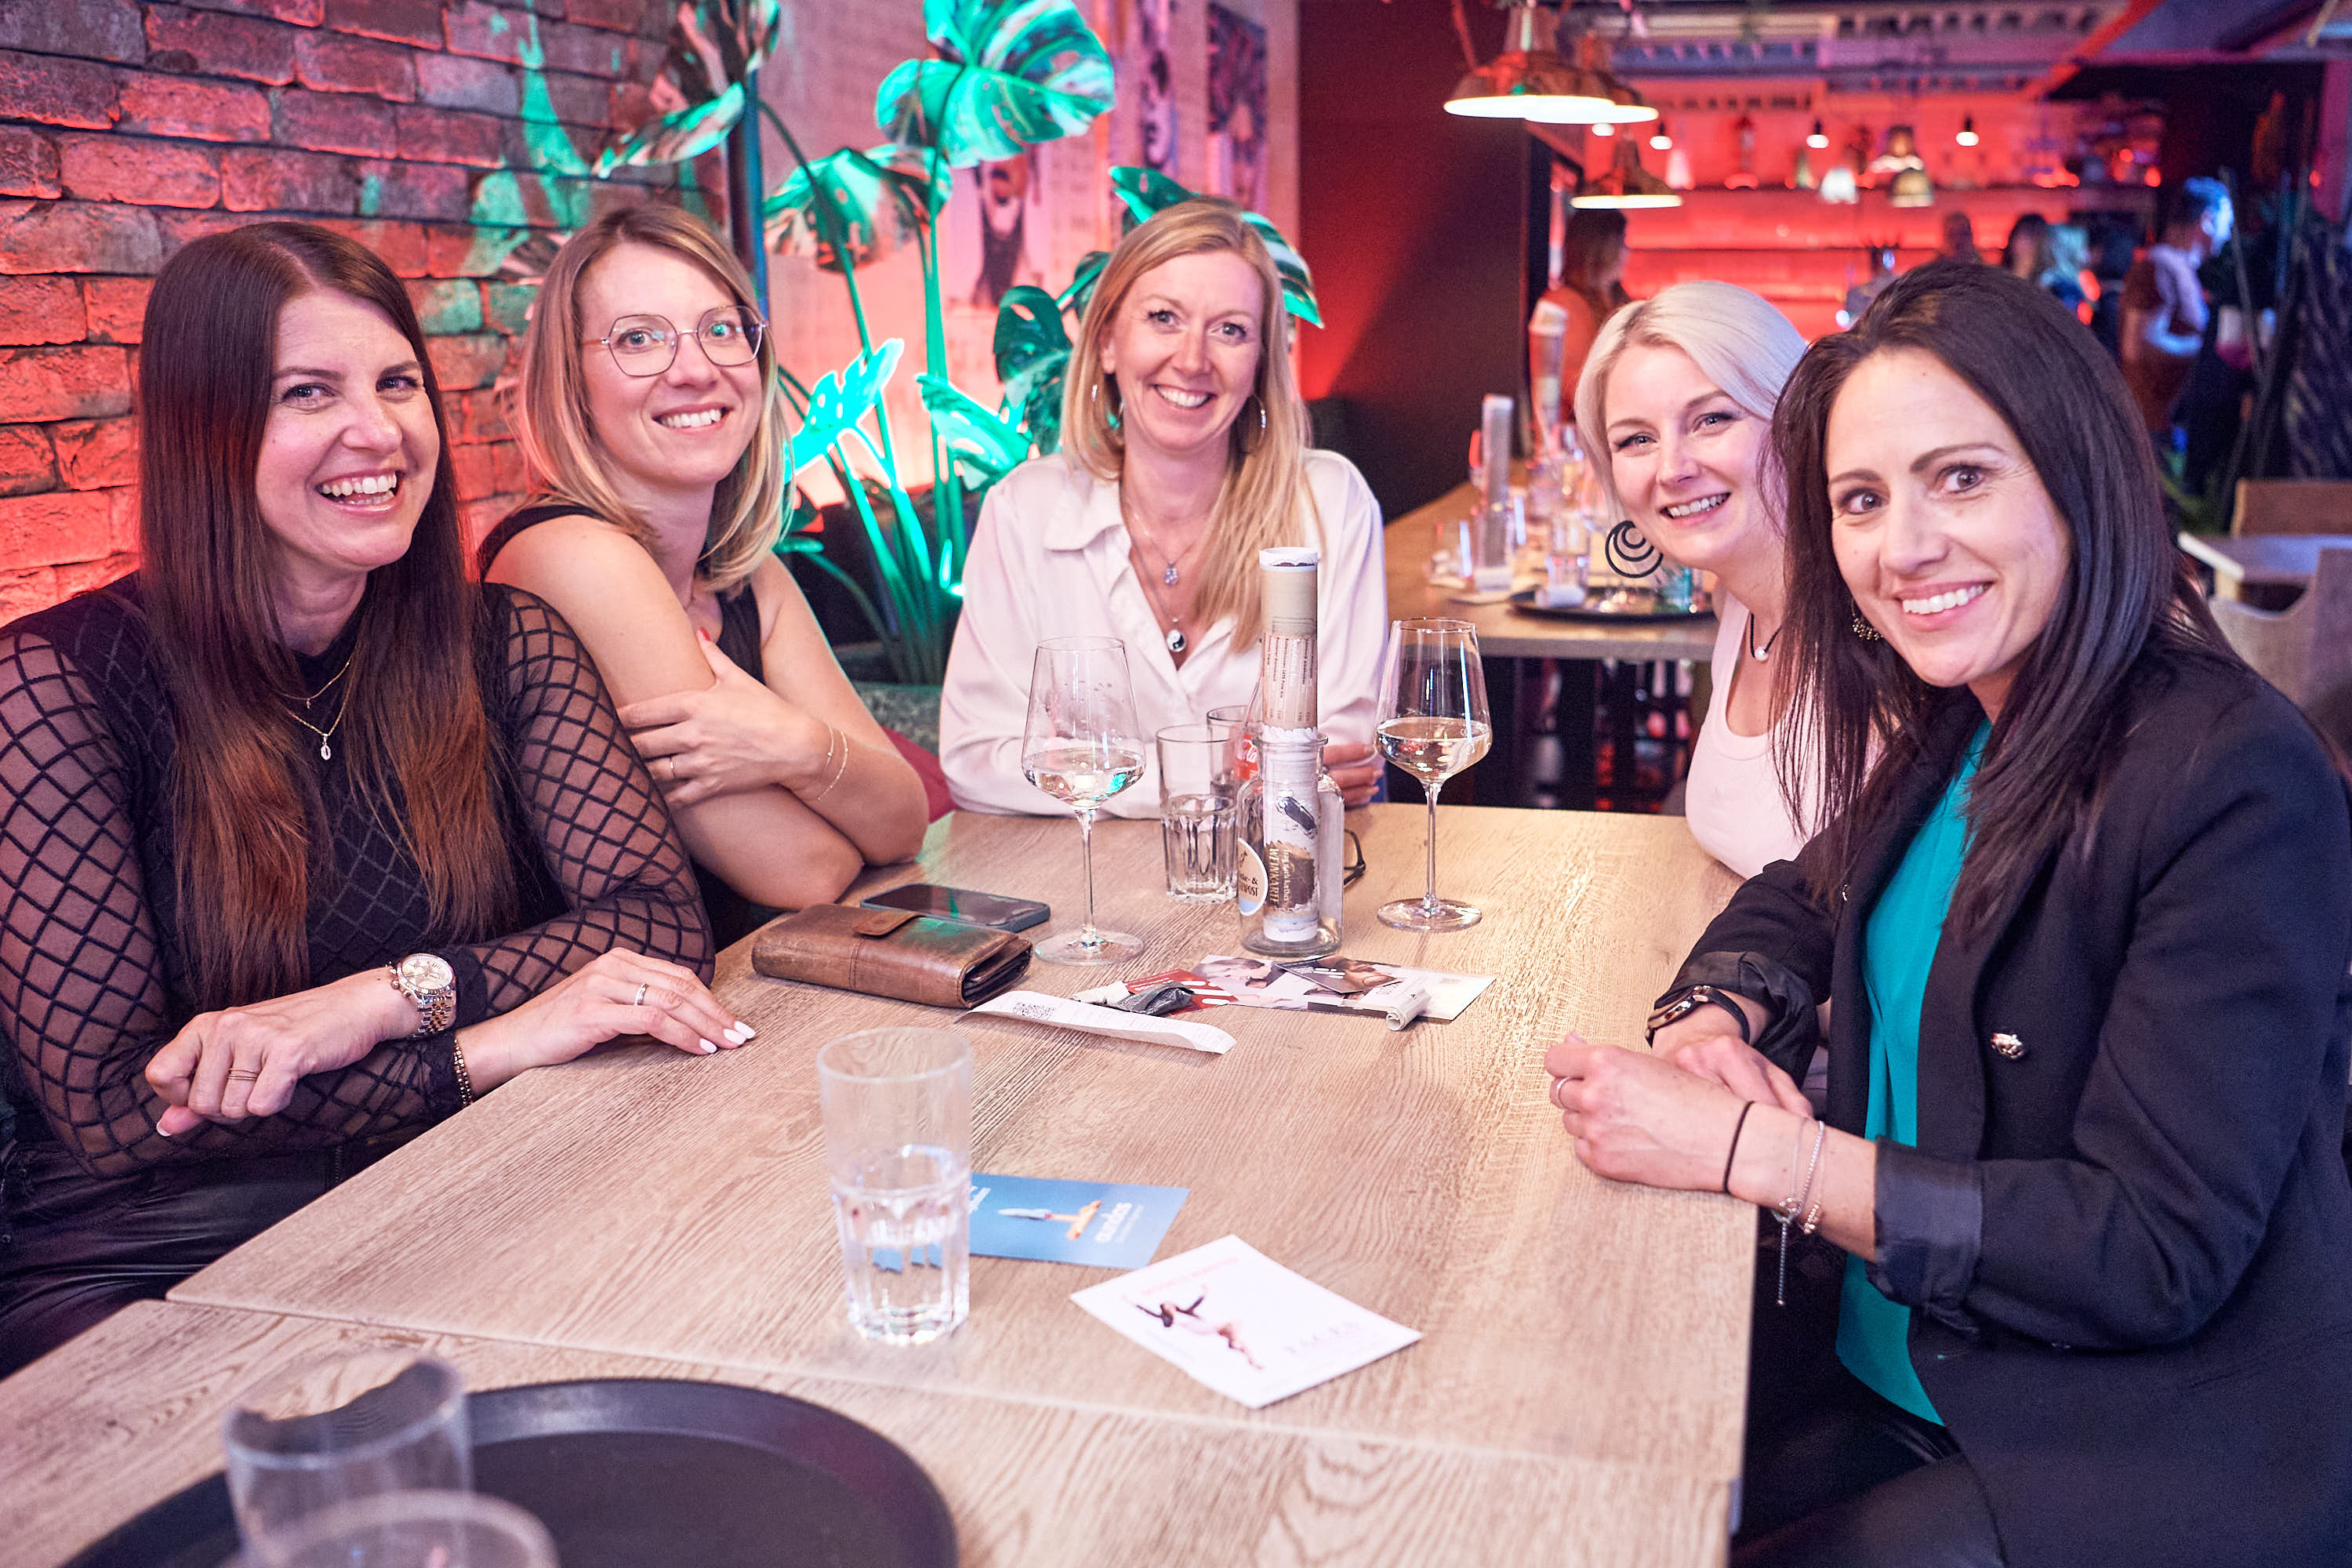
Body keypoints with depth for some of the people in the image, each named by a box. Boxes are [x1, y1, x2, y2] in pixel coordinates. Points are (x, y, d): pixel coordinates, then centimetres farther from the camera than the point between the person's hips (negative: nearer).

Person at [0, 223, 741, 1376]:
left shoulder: (504, 646, 5)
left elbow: (660, 919, -4)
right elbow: (106, 1102, -10)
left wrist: (393, 996, -21)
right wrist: (492, 1046, -17)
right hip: (149, 1270, -3)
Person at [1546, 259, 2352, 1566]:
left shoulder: (2237, 783, -22)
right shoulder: (1952, 732, 2)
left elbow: (2159, 1251, -24)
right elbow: (1801, 902, 18)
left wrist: (1748, 1148, -25)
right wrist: (1713, 1023, -6)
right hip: (1908, 1390, 7)